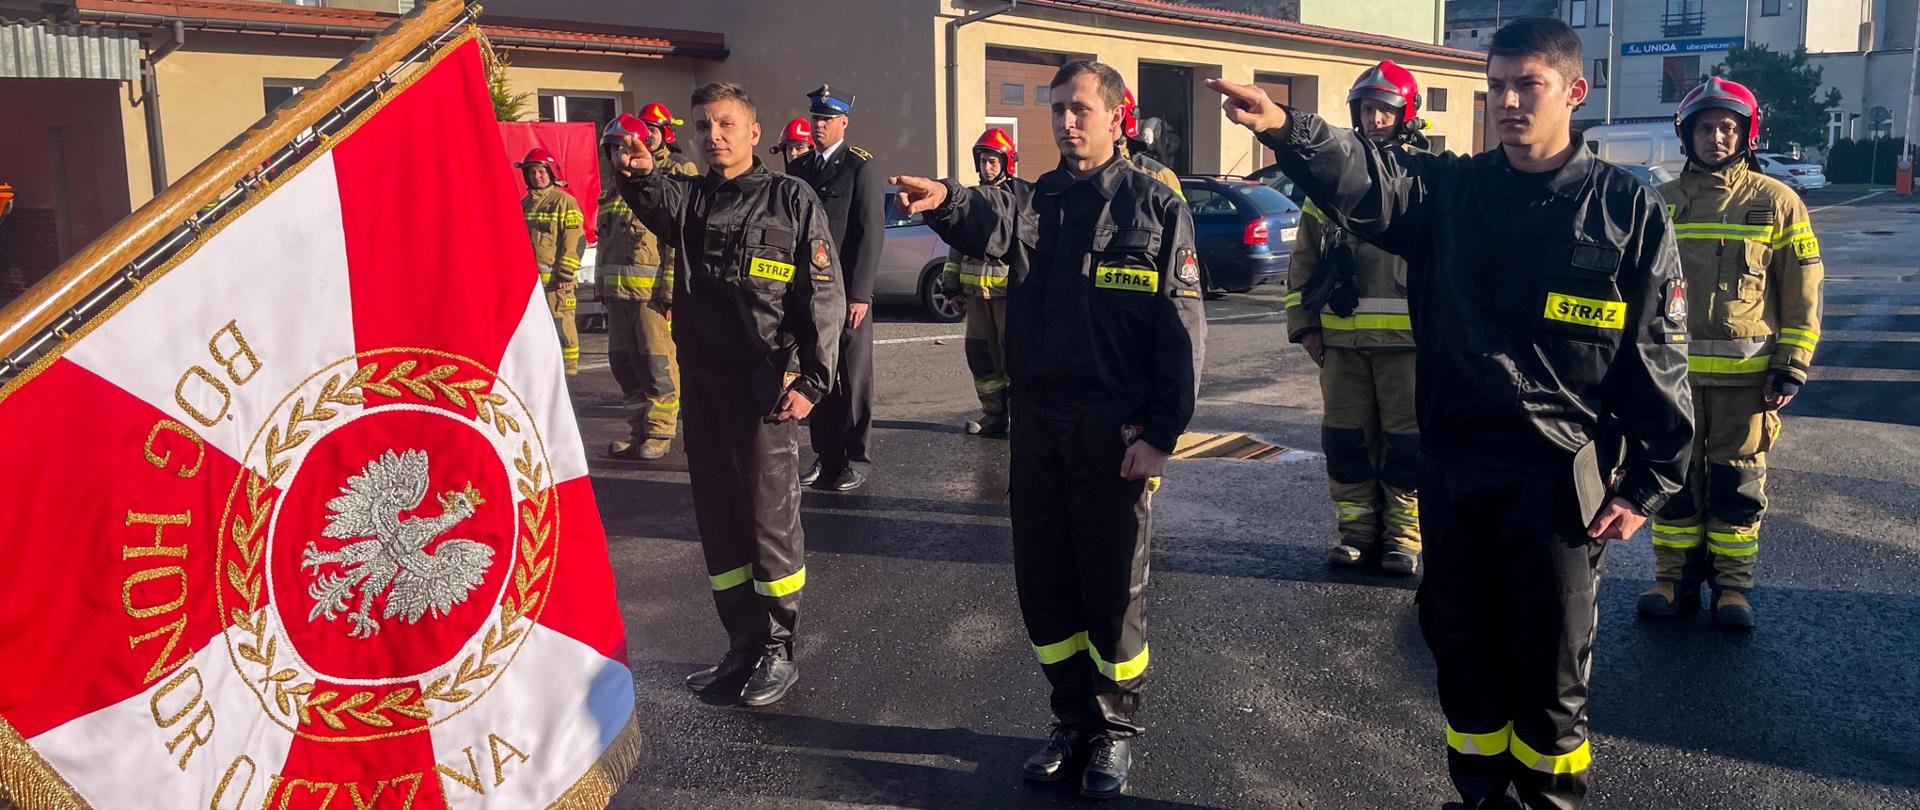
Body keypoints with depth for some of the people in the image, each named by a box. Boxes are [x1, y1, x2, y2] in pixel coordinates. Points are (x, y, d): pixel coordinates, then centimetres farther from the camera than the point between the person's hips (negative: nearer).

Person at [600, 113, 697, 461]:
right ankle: (639, 430, 21)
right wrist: (603, 288, 22)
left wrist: (671, 289, -18)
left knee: (659, 364, -4)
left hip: (652, 291, -8)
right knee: (624, 362, 11)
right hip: (618, 293, 8)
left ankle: (660, 432, 5)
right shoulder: (614, 194, 19)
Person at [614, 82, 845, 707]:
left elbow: (823, 296, -6)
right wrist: (639, 174, -36)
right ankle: (742, 645, 25)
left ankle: (778, 651, 14)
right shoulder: (691, 197, 12)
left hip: (766, 386, -5)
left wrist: (813, 379, -14)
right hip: (702, 382, 5)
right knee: (717, 519, 12)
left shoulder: (792, 200, -1)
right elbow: (658, 204, -13)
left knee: (769, 518, 0)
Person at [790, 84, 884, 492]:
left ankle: (857, 459, 11)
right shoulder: (798, 169, 12)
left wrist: (859, 294, -14)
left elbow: (871, 233, -9)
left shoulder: (860, 166, -4)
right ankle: (826, 456, 18)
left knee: (854, 377, 2)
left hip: (847, 293, -5)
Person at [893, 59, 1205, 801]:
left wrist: (1161, 433, -14)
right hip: (1038, 426, 4)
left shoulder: (1156, 206, -3)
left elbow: (1183, 331, -7)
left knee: (1113, 586, 6)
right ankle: (1075, 718, 29)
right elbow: (992, 220, -17)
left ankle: (1116, 728, 25)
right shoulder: (1035, 202, 8)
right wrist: (946, 202, -40)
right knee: (1043, 581, 11)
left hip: (1116, 432, -4)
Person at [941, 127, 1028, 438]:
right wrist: (953, 286, 17)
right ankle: (994, 413, 18)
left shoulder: (1024, 196, -1)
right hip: (975, 290, 6)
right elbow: (957, 243, 21)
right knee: (980, 353, 8)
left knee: (1014, 352, -8)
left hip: (1010, 290, -6)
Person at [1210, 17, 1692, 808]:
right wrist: (1287, 129, -38)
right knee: (1462, 646, 15)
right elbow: (1365, 179, -18)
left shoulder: (1628, 208, -3)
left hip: (1559, 477, -3)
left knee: (1549, 663, 9)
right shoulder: (1449, 189, 3)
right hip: (1452, 468, 3)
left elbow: (1658, 359, -2)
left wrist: (1647, 483, -5)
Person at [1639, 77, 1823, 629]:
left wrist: (1791, 367, -5)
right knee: (1674, 479, 7)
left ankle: (1732, 586, 17)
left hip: (1746, 374, -2)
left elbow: (1802, 293, 1)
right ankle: (1675, 579, 18)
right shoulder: (1662, 204, 7)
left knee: (1737, 483, 6)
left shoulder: (1776, 202, 1)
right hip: (1673, 370, 2)